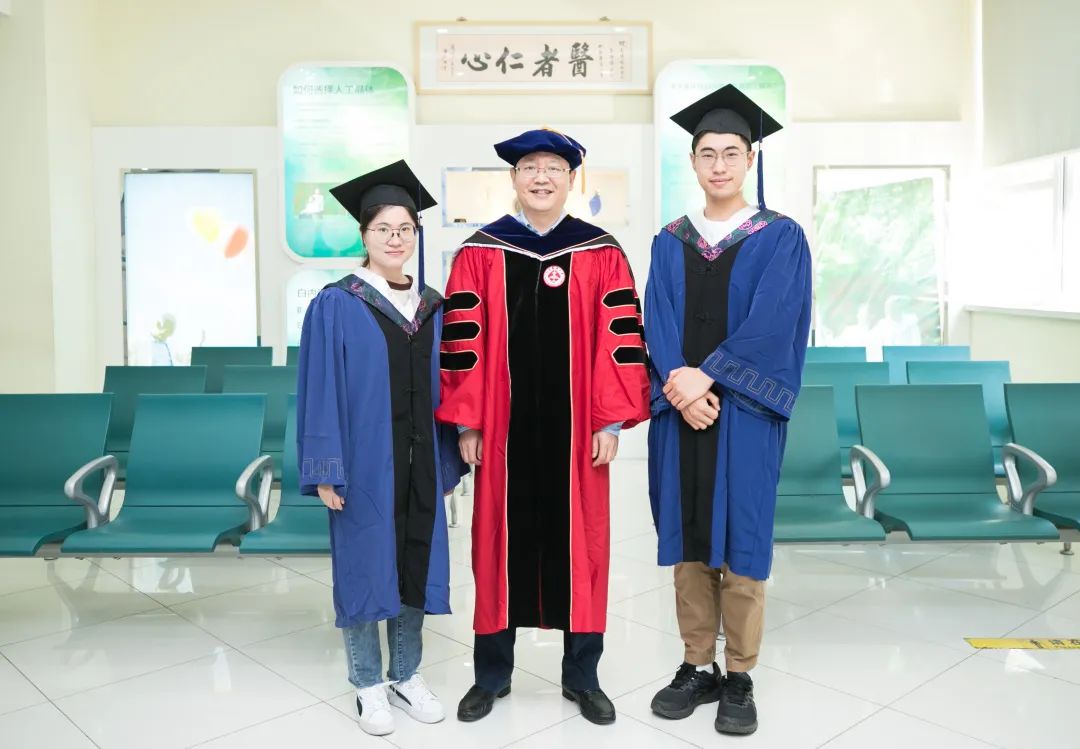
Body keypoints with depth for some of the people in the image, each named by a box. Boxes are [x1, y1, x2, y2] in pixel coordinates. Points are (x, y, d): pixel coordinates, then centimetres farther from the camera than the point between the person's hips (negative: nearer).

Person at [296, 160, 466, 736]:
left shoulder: (432, 307, 7)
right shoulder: (336, 306, -6)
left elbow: (443, 387, 11)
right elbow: (320, 391, -8)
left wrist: (448, 461, 8)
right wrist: (324, 470, -12)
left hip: (420, 463, 4)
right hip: (364, 463, -4)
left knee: (415, 565, 12)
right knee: (364, 568, 7)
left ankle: (406, 676, 30)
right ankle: (369, 686, 24)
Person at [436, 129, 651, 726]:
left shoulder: (602, 254, 2)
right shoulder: (479, 253, 2)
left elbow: (620, 340, -1)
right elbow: (463, 342, 0)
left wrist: (611, 421, -7)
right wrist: (466, 423, -4)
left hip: (576, 429, 0)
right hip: (502, 428, 0)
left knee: (579, 545, 8)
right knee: (501, 543, 9)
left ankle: (581, 675, 25)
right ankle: (492, 673, 26)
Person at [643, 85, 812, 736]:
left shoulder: (781, 237, 1)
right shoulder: (670, 242, 11)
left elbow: (771, 324, -10)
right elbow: (658, 323, 1)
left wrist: (707, 378, -16)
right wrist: (680, 387, -14)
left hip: (745, 411, -3)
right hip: (680, 408, 3)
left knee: (740, 538, 1)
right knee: (686, 537, 7)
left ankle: (739, 678, 16)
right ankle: (698, 667, 21)